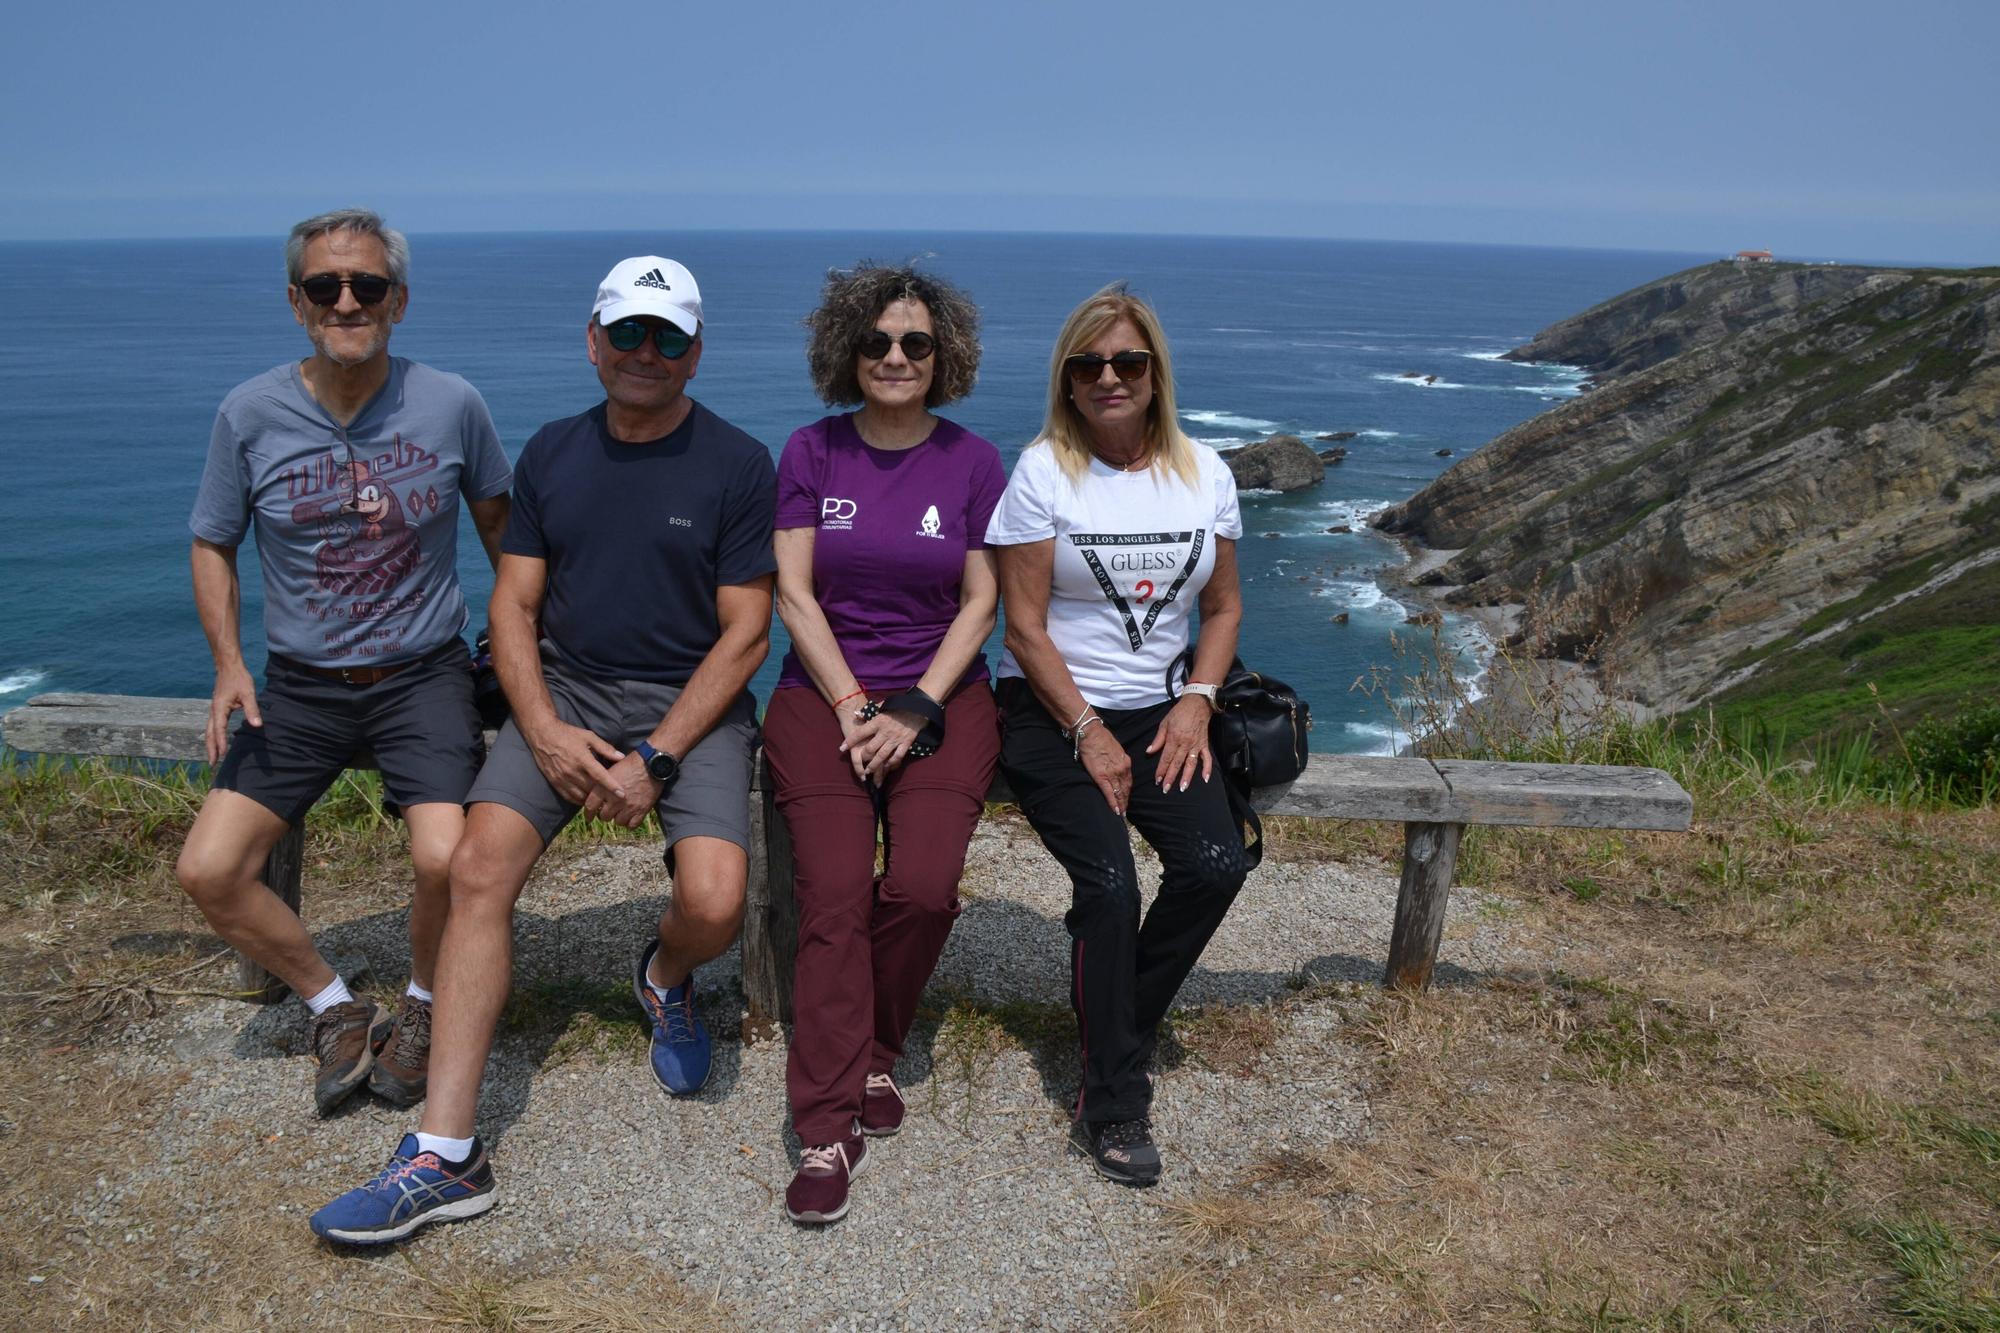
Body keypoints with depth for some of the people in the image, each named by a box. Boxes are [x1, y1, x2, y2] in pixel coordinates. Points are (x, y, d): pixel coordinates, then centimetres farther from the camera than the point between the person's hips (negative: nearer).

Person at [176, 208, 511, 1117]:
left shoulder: (450, 404, -7)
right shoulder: (249, 414, -5)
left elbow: (498, 519, 10)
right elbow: (212, 545, 7)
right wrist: (228, 661, -5)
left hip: (422, 675, -2)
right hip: (302, 684, 2)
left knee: (445, 861, -23)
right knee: (208, 871, -8)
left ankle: (421, 1007, 11)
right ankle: (336, 1009, 16)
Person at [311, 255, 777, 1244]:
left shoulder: (737, 465, -3)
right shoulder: (551, 454, 9)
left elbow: (744, 631, -7)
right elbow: (513, 605, 7)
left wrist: (656, 758, -15)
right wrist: (545, 731, -11)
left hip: (690, 702, -3)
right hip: (564, 691, 3)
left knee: (713, 904, -24)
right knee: (479, 866, -20)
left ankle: (664, 979, 16)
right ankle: (444, 1156, -14)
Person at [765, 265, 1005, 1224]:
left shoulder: (973, 463, 5)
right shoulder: (811, 452, 6)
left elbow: (980, 604, 2)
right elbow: (794, 595, 1)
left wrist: (914, 710, -10)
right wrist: (853, 708, -10)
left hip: (942, 696, 0)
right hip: (823, 693, 0)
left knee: (922, 886, -21)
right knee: (835, 897, -18)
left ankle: (872, 1050, 6)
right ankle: (829, 1128, -13)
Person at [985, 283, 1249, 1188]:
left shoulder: (1204, 474, 7)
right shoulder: (1043, 471, -6)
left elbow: (1223, 606, 15)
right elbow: (1024, 625, -8)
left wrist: (1197, 700, -2)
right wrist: (1089, 735, -13)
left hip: (1154, 711, 4)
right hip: (1049, 712, -4)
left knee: (1215, 865, -19)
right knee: (1108, 883, -24)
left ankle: (1116, 1043, 4)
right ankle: (1114, 1107, -6)